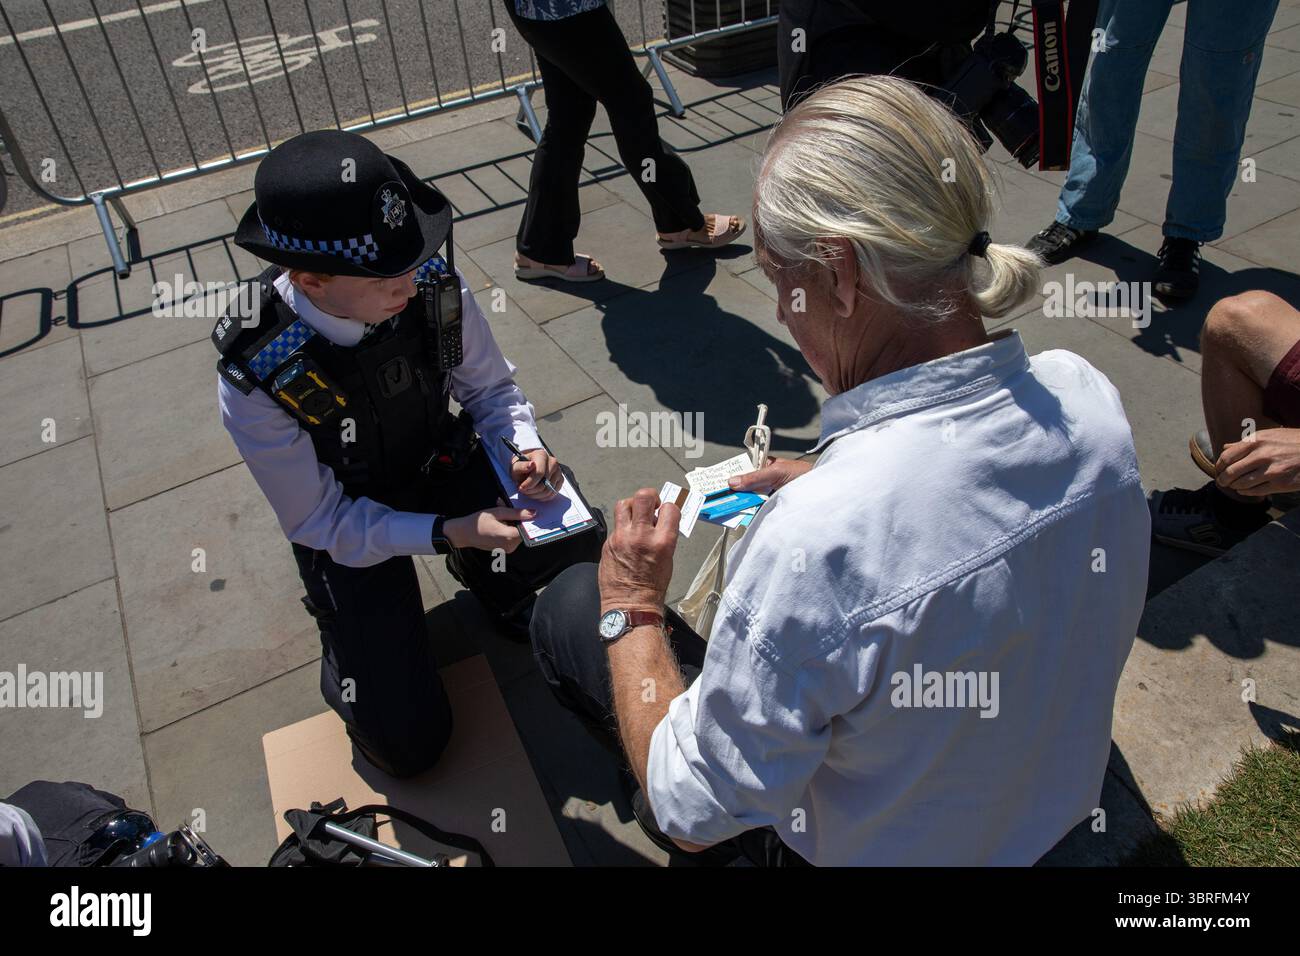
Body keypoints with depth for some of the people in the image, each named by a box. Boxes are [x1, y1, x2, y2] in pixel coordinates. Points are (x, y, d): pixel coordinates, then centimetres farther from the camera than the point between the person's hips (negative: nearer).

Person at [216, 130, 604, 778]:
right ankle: (347, 630, 22)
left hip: (447, 468, 3)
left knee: (580, 541, -23)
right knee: (406, 743, -9)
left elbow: (490, 388, -4)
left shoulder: (435, 287, -22)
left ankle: (488, 579, 11)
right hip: (348, 527, -3)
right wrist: (449, 532, -31)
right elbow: (322, 523, -19)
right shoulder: (253, 377, -30)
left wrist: (527, 449, -25)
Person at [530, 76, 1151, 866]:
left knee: (570, 603, 4)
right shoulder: (1087, 398, -20)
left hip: (867, 849, -6)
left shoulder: (817, 541, -42)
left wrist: (631, 612, -14)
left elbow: (693, 816, -27)